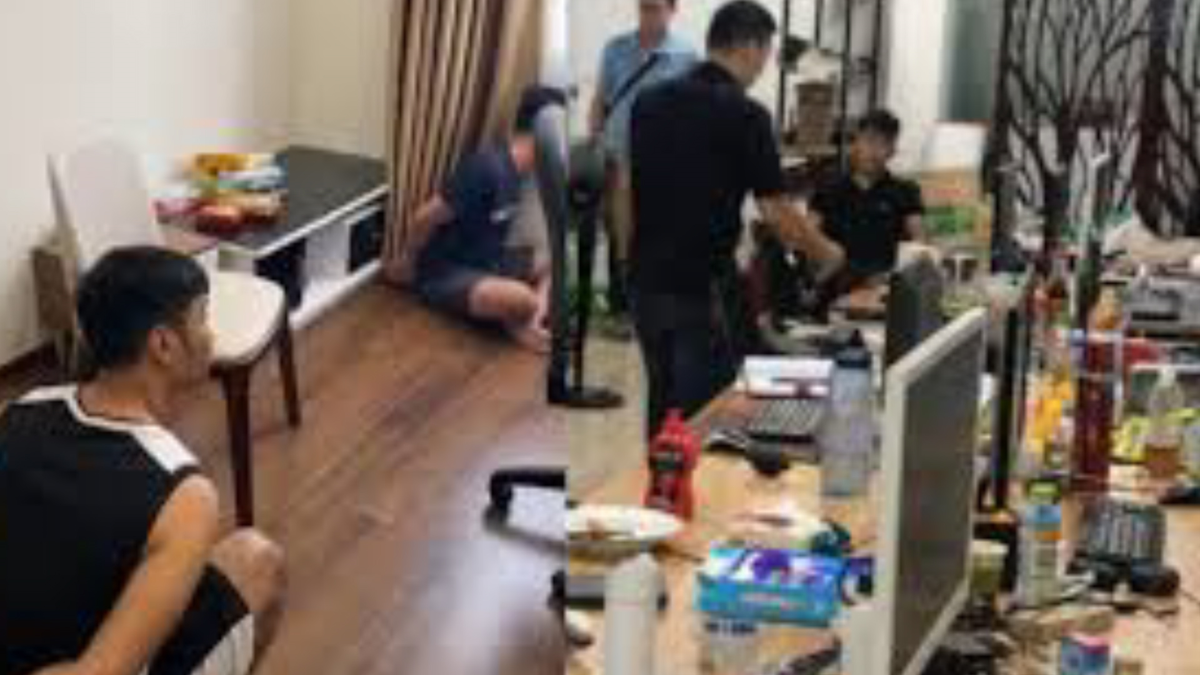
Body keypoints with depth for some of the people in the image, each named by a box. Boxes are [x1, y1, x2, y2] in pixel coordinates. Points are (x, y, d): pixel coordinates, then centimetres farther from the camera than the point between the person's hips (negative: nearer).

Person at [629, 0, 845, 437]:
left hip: (648, 282, 6)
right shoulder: (743, 114, -12)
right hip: (704, 290, -6)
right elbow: (776, 212, -11)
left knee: (661, 404, 17)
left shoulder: (649, 103, 6)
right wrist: (825, 253, 6)